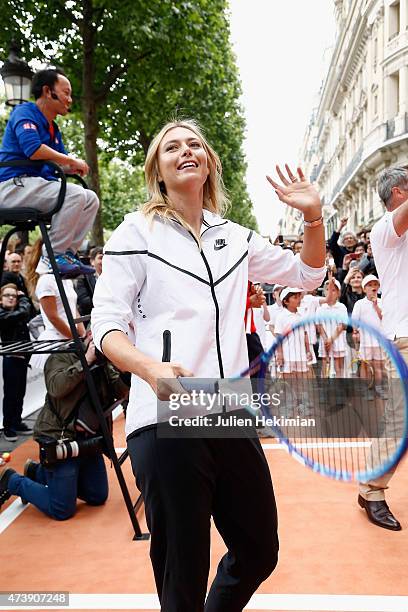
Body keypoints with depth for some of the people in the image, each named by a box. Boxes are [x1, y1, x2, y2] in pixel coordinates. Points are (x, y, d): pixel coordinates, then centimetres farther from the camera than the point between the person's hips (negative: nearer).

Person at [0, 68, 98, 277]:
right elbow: (33, 149, -23)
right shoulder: (25, 112, -5)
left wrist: (75, 167, -4)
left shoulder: (53, 128, 21)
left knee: (91, 199, 3)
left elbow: (63, 164, 21)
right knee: (75, 195, -27)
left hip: (38, 186, 9)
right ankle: (52, 257, -19)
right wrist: (71, 161, -14)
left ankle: (67, 253, -3)